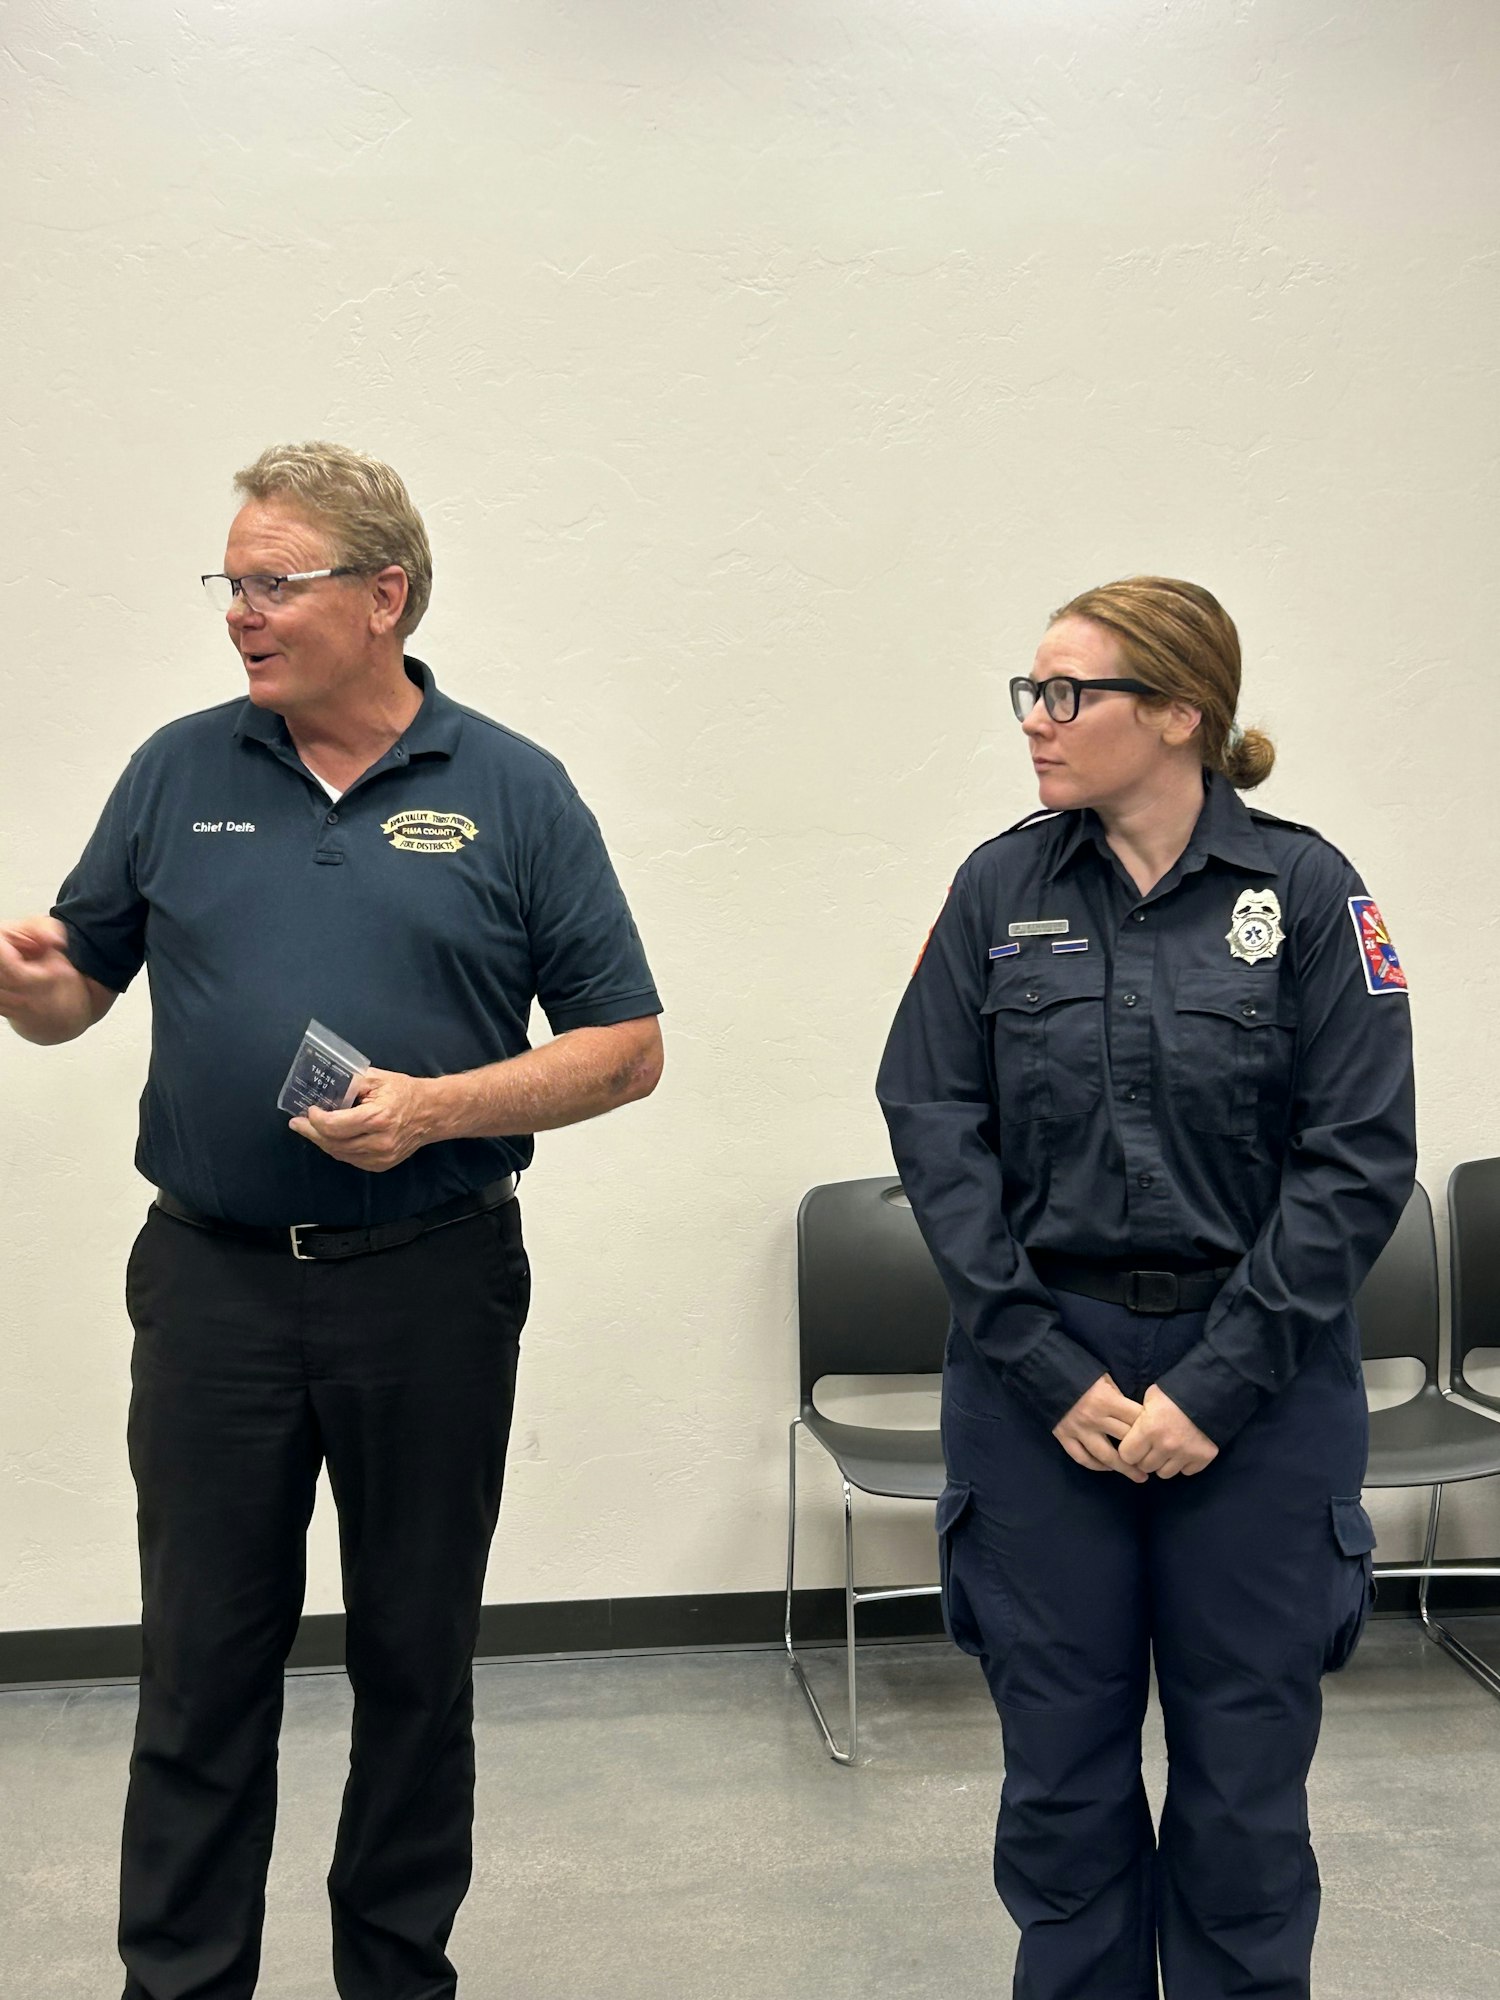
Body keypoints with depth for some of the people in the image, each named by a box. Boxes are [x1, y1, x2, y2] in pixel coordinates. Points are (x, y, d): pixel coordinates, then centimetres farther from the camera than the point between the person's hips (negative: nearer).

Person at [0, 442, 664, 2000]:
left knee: (418, 1663, 13)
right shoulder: (180, 773, 6)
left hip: (430, 1287, -1)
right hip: (212, 1285, 1)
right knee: (200, 1671, 9)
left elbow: (625, 1048, -2)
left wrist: (439, 1106, -16)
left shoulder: (514, 795, -1)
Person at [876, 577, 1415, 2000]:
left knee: (1244, 1774, 10)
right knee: (1061, 1768, 11)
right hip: (1039, 1382, 2)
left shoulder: (1305, 893, -4)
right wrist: (1048, 1367, -9)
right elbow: (933, 1123, -2)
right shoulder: (1002, 889, 1)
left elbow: (1360, 1160, -7)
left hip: (1257, 1385, -1)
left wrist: (1217, 1385, -12)